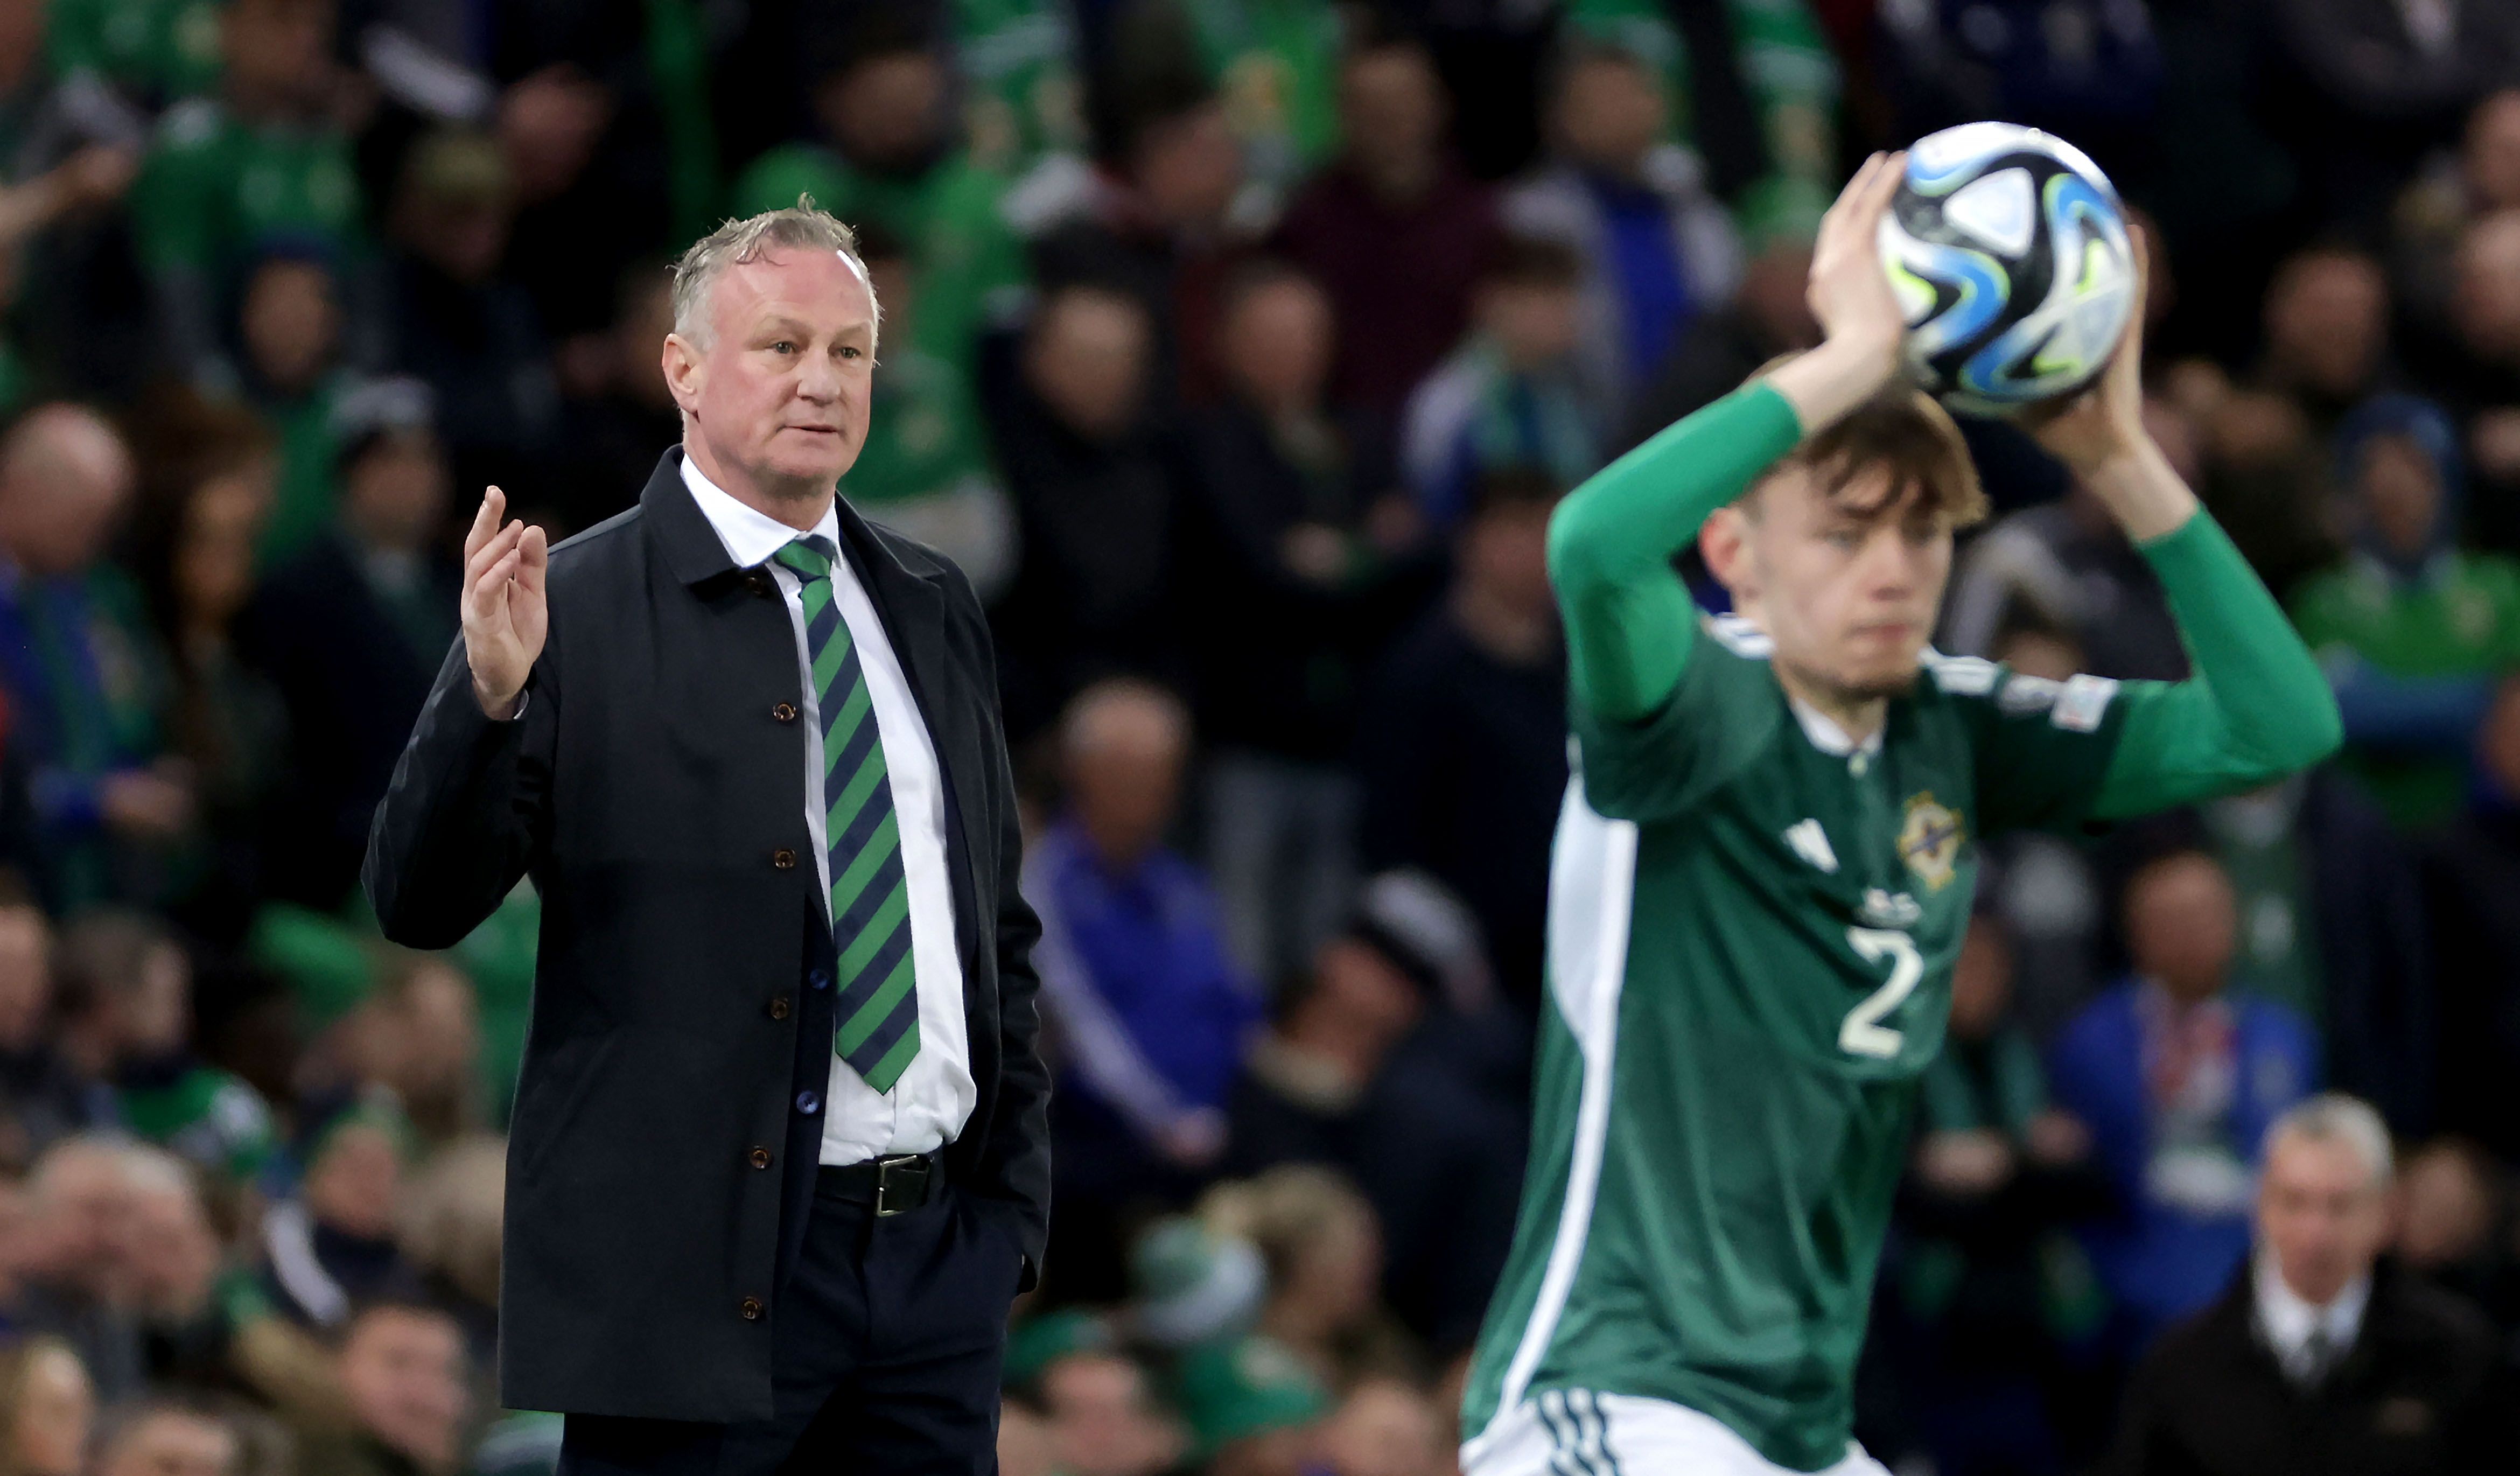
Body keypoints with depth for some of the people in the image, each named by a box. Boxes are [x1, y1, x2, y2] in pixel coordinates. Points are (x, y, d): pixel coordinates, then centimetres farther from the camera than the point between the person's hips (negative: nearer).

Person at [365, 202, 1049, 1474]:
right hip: (698, 1265, -5)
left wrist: (1015, 1196, 14)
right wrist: (490, 698, -25)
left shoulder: (933, 609, 14)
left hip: (939, 1259, 5)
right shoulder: (575, 608, -4)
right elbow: (419, 906, -9)